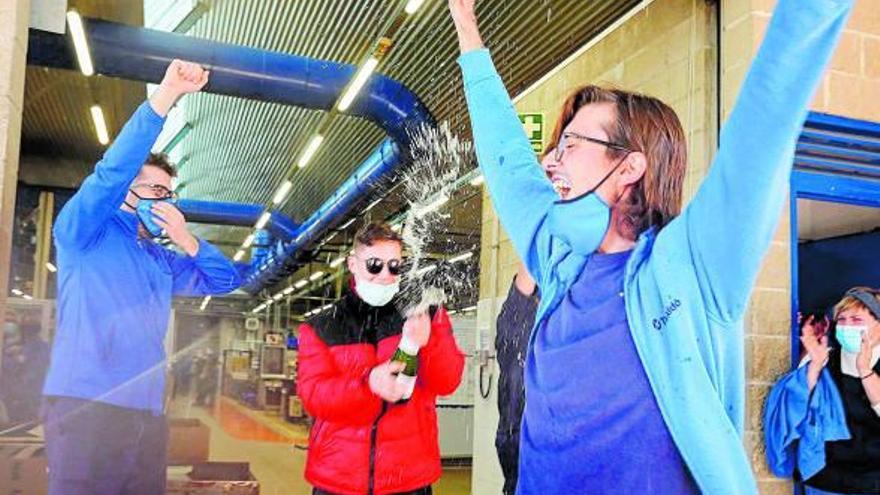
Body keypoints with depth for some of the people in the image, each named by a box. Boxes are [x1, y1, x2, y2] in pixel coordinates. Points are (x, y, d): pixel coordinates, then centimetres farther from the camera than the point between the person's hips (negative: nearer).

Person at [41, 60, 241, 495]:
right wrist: (165, 97, -21)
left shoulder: (163, 261, 22)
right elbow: (111, 172, -13)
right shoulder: (85, 234, 3)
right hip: (85, 408, -7)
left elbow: (225, 280, 21)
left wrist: (186, 241, 3)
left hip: (146, 414, 7)